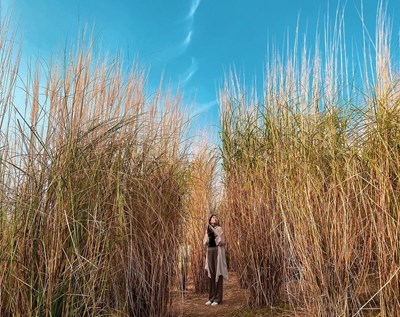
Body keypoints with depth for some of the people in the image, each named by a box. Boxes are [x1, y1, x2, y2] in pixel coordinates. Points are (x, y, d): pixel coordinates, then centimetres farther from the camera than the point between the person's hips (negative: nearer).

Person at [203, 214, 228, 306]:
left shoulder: (219, 229, -3)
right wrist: (207, 233, -5)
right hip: (210, 252, 5)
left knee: (218, 274, -3)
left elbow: (221, 241, -15)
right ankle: (211, 297, 15)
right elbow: (205, 242, 8)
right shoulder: (208, 229, 13)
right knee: (211, 274, 7)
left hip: (218, 252, -5)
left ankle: (218, 298, 3)